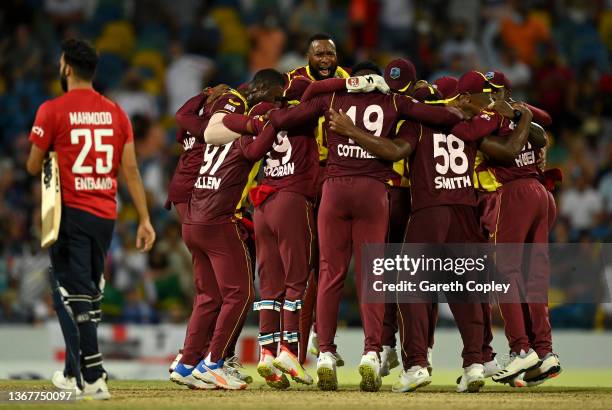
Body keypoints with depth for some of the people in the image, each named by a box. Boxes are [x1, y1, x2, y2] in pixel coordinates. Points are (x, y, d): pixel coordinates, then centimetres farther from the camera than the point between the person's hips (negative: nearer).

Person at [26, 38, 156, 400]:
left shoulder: (53, 110, -7)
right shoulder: (115, 112, 6)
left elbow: (34, 167, 0)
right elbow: (131, 170, 2)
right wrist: (145, 219, 3)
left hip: (70, 213, -5)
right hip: (105, 215, 5)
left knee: (74, 293, -5)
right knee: (90, 294, 17)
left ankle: (93, 377, -16)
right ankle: (74, 372, 25)